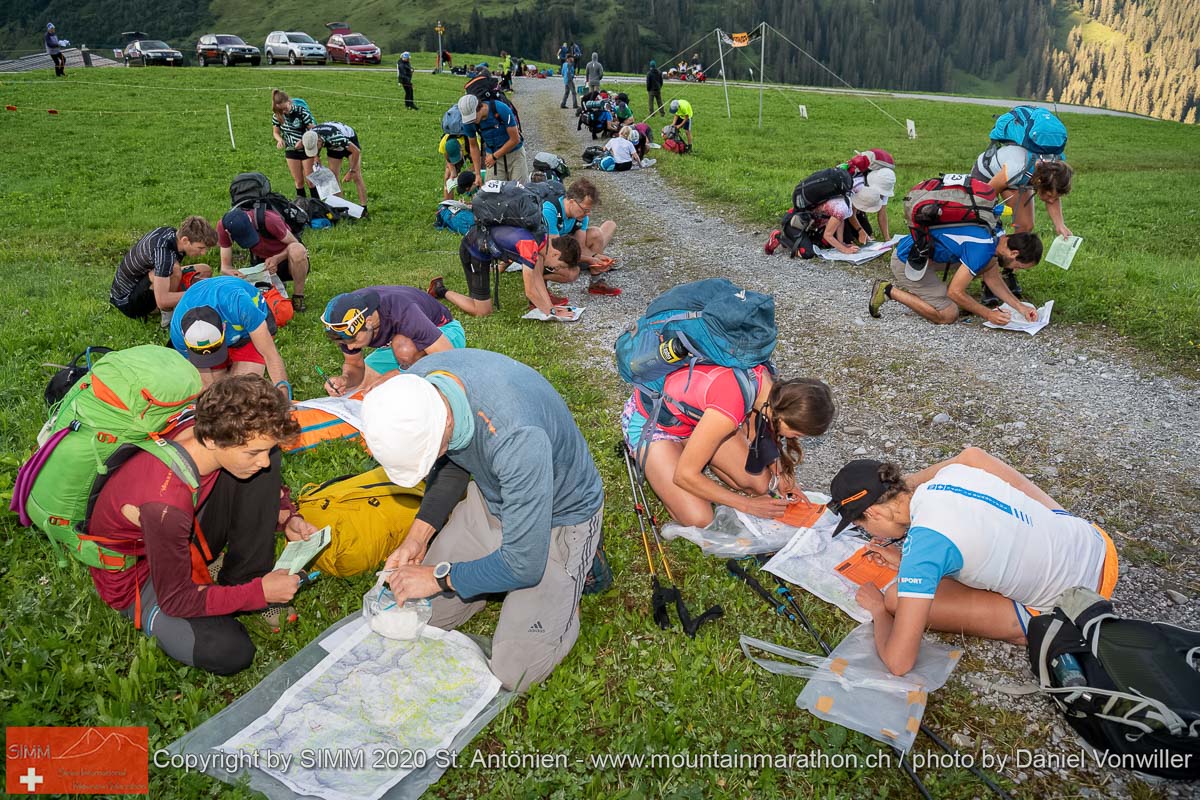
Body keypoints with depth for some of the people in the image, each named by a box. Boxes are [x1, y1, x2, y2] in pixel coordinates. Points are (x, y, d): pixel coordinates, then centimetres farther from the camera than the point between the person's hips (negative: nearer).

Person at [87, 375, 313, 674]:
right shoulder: (165, 504, -42)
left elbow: (266, 473, 3)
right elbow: (176, 600, -26)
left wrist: (288, 520, -14)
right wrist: (260, 593, -23)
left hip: (189, 533, 7)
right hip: (138, 571, -7)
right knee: (230, 653, -29)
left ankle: (243, 580, -5)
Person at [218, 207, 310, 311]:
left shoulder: (269, 219, -32)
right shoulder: (223, 227, -20)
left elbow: (294, 244, -18)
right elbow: (225, 266, -14)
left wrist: (277, 259, -36)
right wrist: (231, 272, -38)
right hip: (262, 262, 5)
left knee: (297, 251, -39)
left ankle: (298, 297, -18)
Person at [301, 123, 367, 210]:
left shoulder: (334, 137, -44)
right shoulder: (310, 136, -25)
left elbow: (356, 151, -37)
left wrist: (351, 172, -31)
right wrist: (316, 156, -14)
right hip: (333, 147, 6)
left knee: (356, 177, -13)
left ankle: (363, 209, -11)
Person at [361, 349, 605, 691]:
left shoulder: (516, 436, -42)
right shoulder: (416, 386, -20)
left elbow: (524, 566, -30)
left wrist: (439, 577, -17)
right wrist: (418, 536, -8)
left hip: (557, 518, -6)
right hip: (491, 496, 6)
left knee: (512, 671, -8)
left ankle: (577, 567, 13)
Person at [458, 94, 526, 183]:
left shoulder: (501, 109, -25)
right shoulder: (468, 122, -13)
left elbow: (515, 139, -18)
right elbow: (473, 146, 3)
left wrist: (494, 157, -12)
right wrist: (478, 174, 0)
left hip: (514, 153, -2)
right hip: (492, 154, 3)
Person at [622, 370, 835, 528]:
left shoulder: (765, 377, -17)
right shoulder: (728, 413, -39)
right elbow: (684, 476, -28)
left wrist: (778, 472, -8)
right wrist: (747, 505, -19)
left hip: (693, 414, 7)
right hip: (648, 420, -7)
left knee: (761, 485, -3)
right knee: (698, 519, -18)